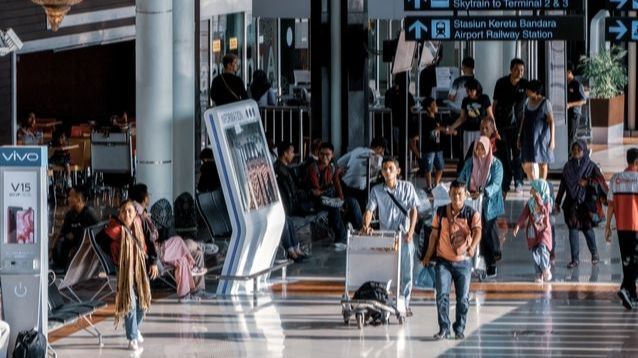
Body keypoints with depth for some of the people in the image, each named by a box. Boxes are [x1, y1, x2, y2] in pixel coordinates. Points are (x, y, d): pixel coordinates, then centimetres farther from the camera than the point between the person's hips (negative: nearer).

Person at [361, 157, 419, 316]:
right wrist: (366, 225, -26)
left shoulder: (407, 187, 1)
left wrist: (411, 231, -10)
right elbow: (370, 209, -6)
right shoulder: (376, 190, 2)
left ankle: (405, 304, 13)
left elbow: (413, 210, 1)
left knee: (406, 271, 2)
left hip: (405, 236, 0)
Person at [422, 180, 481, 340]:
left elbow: (477, 232, -18)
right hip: (443, 261, 1)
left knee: (463, 298, 4)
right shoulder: (440, 213, 4)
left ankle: (460, 329, 18)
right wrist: (428, 255, 11)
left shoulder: (472, 214, -3)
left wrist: (472, 247, -38)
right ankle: (444, 329, -5)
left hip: (463, 262, -1)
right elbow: (434, 234, 11)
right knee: (442, 295, -10)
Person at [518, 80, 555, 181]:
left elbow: (551, 121, -9)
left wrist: (552, 139, -13)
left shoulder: (545, 103, -8)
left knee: (542, 163, 4)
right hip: (528, 137, 5)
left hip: (541, 137, -5)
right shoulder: (528, 102, 9)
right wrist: (520, 137, 14)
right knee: (526, 165, -2)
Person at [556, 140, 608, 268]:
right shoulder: (568, 166, 7)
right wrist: (558, 202, 11)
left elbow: (600, 179, -11)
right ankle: (574, 259, 0)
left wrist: (587, 182, -22)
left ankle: (594, 253, 30)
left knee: (587, 227, 4)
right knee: (573, 229, -4)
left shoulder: (591, 166, -3)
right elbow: (563, 184, 11)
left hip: (586, 201, -3)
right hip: (572, 202, 3)